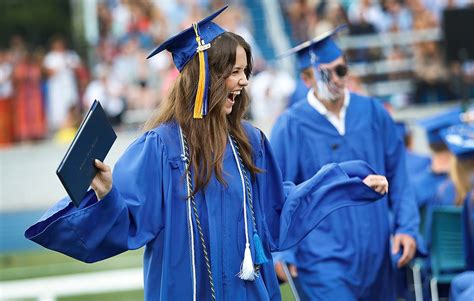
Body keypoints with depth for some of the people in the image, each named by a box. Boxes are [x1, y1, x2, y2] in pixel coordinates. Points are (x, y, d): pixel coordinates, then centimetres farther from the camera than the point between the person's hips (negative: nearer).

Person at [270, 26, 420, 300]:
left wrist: (407, 227, -2)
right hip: (324, 257, -4)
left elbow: (397, 175, 7)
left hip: (375, 254, 4)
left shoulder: (373, 113, 2)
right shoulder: (292, 126, -8)